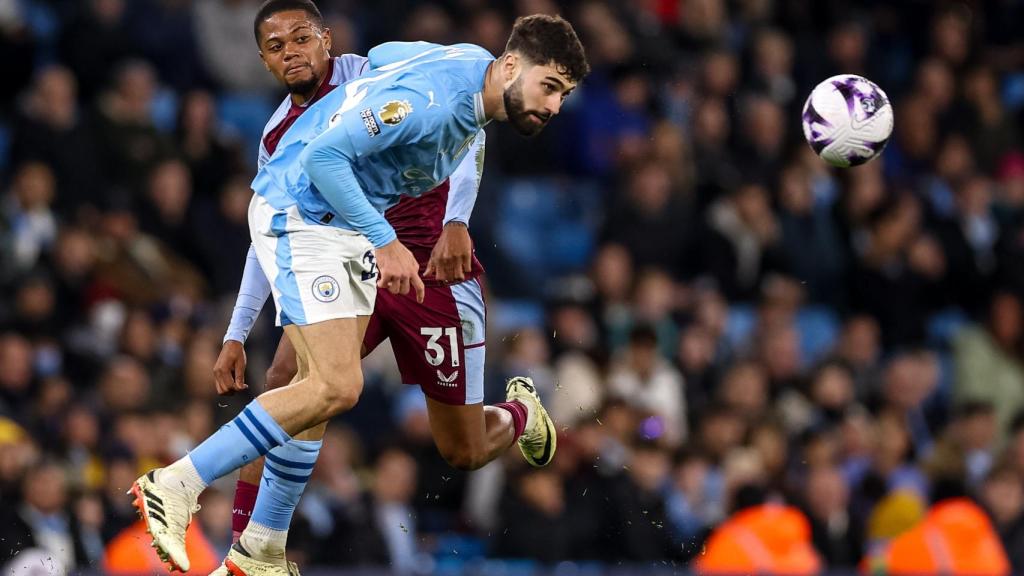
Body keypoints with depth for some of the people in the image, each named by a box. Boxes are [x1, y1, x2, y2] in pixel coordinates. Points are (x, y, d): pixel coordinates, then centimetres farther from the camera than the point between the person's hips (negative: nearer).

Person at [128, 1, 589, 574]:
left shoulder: (474, 63, 3)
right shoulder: (431, 97, -27)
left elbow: (384, 54, 21)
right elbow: (324, 157, -28)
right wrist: (385, 242, -26)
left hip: (349, 223, 10)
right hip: (300, 218, -10)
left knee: (324, 387, 9)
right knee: (336, 387, -19)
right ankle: (175, 486, -15)